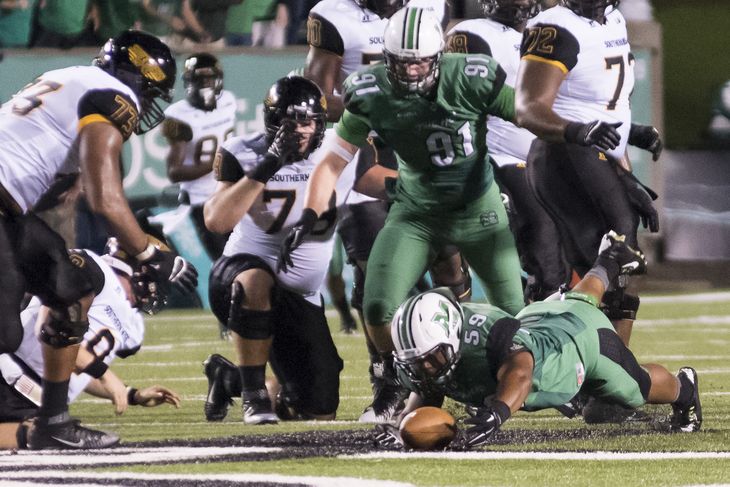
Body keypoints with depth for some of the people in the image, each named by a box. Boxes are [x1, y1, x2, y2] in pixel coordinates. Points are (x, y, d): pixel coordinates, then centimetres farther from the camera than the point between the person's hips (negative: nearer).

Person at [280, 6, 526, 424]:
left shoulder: (472, 79, -24)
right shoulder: (371, 94, -18)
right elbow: (335, 161, -10)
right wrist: (307, 220, -17)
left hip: (478, 209, -1)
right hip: (416, 212, 1)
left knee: (514, 312, 0)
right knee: (380, 308, -15)